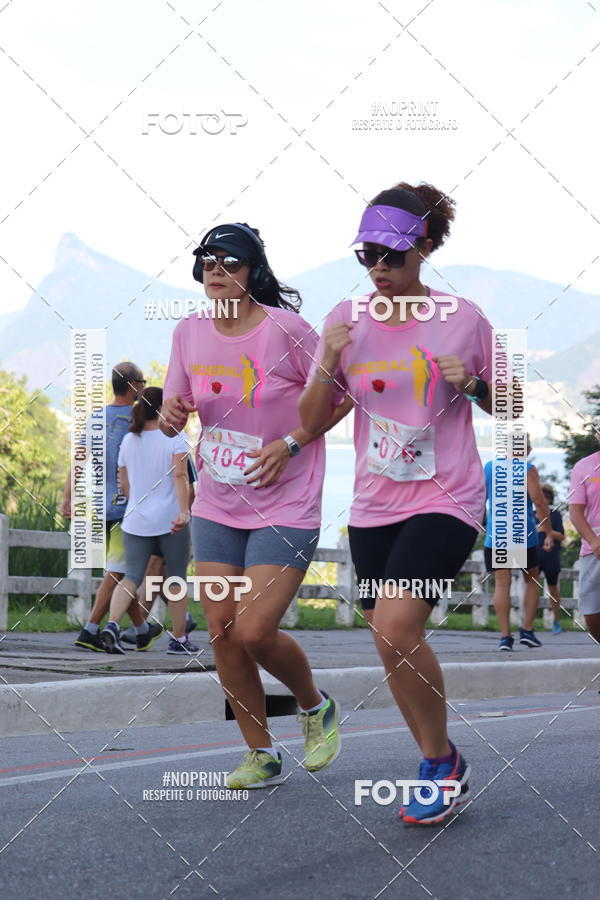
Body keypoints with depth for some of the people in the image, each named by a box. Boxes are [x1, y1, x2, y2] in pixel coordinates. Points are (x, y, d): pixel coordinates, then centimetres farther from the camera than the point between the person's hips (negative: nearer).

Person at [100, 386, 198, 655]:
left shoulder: (128, 440, 9)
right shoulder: (174, 437, -5)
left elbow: (124, 484, 14)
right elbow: (179, 475, -18)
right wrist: (184, 511, -25)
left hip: (135, 521, 4)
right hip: (169, 519, -4)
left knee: (131, 576, 2)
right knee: (177, 578, 9)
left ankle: (112, 624, -22)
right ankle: (178, 638, 15)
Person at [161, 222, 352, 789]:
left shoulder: (285, 328, -13)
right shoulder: (190, 333, 2)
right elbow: (175, 412, 11)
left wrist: (288, 444, -16)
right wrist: (171, 416, -12)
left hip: (284, 507, -5)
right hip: (216, 505, 5)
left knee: (254, 632, -13)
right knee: (222, 632, 1)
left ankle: (316, 707, 19)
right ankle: (261, 754, 18)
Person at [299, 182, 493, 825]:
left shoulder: (462, 318, -4)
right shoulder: (345, 319, 3)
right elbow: (311, 423, 5)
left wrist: (470, 383, -13)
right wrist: (328, 366, -13)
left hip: (445, 500, -4)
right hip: (373, 506, 5)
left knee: (395, 627, -22)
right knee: (391, 642, 8)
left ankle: (440, 761, -2)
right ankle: (441, 769, 28)